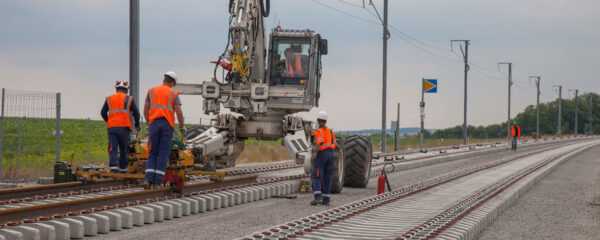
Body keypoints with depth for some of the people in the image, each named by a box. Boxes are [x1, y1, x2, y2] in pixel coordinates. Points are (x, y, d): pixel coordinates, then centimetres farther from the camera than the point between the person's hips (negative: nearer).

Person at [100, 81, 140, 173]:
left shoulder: (109, 99, 15)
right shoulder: (129, 99, 9)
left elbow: (103, 113, 16)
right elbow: (136, 113, 5)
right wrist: (137, 125, 20)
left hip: (112, 127, 1)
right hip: (124, 127, -1)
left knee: (113, 149, -5)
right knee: (123, 149, 10)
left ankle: (113, 168, -22)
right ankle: (123, 170, 15)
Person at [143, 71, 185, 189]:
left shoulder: (151, 91, 12)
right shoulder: (173, 94, 5)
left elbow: (146, 110, 11)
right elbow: (179, 113, -4)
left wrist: (149, 123, 24)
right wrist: (182, 127, 9)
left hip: (154, 123, 2)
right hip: (167, 124, -2)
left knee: (152, 153, 7)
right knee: (163, 154, 1)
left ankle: (148, 179, -10)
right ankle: (157, 181, -3)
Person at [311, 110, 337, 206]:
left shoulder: (318, 131, -8)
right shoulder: (330, 131, 13)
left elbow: (320, 142, -24)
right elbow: (335, 145, 11)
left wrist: (315, 152, -15)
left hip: (321, 155, -6)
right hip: (330, 154, 6)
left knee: (316, 177, -5)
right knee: (327, 178, 9)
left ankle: (318, 197, -19)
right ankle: (326, 199, 7)